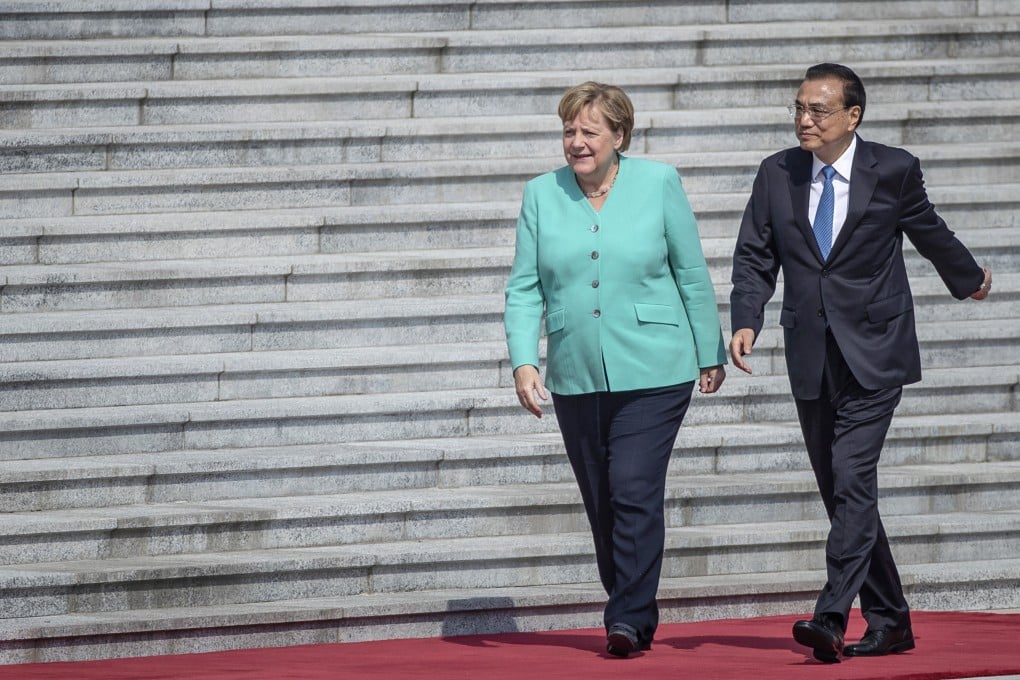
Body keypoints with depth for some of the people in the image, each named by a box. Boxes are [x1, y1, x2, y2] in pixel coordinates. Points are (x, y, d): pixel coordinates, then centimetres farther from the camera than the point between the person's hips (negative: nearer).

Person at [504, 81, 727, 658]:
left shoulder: (658, 184, -1)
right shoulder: (542, 195, 4)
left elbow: (693, 276, 5)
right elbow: (525, 287, 4)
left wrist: (712, 355, 7)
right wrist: (524, 361, -9)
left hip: (653, 375, -3)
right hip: (576, 380, 3)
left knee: (635, 491, -14)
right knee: (601, 503, 8)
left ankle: (630, 619, -11)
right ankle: (632, 615, 20)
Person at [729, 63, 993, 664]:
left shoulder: (893, 170, -4)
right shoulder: (777, 174, 4)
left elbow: (929, 232, 14)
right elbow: (755, 258, 6)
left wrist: (970, 278, 29)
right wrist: (746, 321, -11)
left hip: (873, 355, -4)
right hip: (812, 360, 4)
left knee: (852, 479, -17)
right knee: (841, 494, 8)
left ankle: (832, 620, -23)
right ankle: (889, 622, 18)